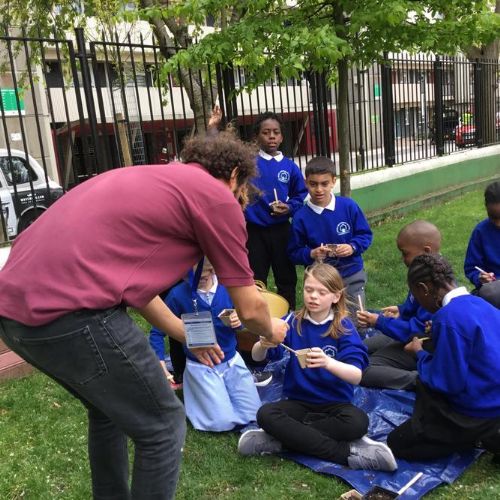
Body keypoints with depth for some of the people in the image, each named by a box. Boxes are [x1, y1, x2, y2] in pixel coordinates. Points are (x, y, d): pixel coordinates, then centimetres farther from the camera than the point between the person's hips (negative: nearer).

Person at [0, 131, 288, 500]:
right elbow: (249, 309, 8)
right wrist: (271, 331, 31)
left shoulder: (150, 179, 26)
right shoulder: (216, 196, 2)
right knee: (163, 427, 11)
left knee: (110, 410, 30)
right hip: (70, 310, -9)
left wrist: (188, 336, 40)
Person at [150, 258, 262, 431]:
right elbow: (157, 332, -7)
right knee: (222, 422, -13)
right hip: (201, 366, -3)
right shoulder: (178, 294, -16)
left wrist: (238, 320, -18)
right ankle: (194, 392, 16)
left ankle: (219, 392, 26)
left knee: (252, 415, 0)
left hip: (231, 360, 4)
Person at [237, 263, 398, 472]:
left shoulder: (344, 327, -8)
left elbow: (356, 376, -20)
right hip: (299, 401, 2)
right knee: (265, 414, -27)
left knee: (357, 422, -32)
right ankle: (348, 453, -24)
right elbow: (257, 357, -5)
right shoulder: (293, 322, -2)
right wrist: (264, 344, -30)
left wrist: (328, 363, -41)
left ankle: (283, 439, -19)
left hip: (335, 403, -2)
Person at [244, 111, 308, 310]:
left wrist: (290, 208, -12)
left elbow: (301, 195, 10)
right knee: (256, 281, 10)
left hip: (281, 230, 2)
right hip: (254, 232, -2)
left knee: (286, 278, 14)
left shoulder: (289, 166, 1)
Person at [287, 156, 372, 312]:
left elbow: (365, 235, 3)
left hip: (352, 276, 1)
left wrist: (352, 247, -16)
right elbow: (294, 253, -1)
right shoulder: (301, 217, -8)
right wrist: (311, 254, -20)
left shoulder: (349, 206, -7)